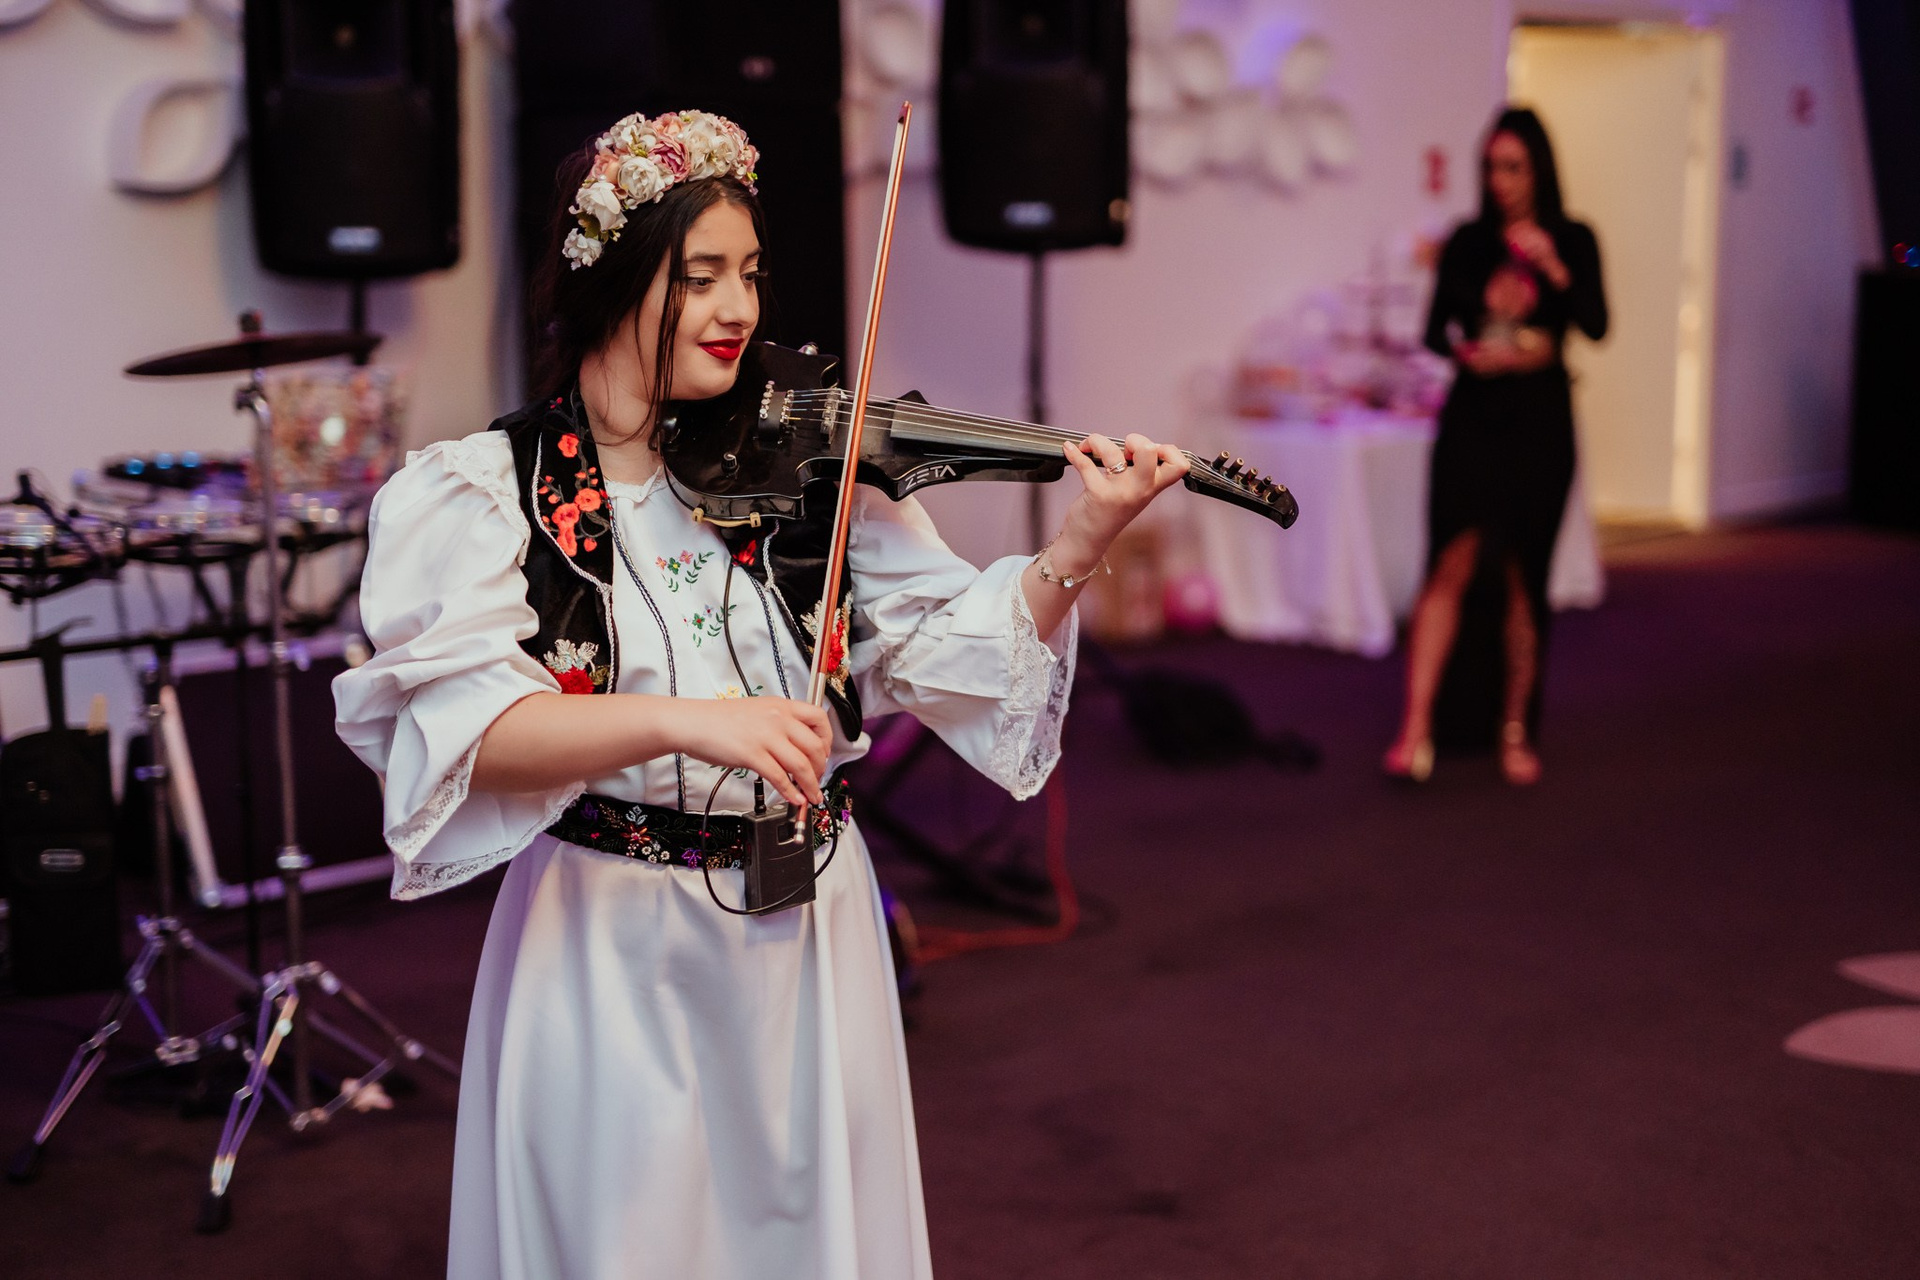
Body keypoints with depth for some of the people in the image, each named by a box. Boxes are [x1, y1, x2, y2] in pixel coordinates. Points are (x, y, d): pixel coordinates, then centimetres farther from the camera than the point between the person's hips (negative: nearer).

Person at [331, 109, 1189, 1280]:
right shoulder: (490, 489, -8)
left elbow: (948, 647, -6)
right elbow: (464, 726, -23)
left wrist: (1077, 549, -22)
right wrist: (682, 720, -37)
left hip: (807, 934, 3)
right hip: (611, 952, -3)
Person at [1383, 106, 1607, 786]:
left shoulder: (1571, 241, 4)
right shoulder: (1467, 242, 5)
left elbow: (1596, 326, -9)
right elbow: (1434, 329, 5)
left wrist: (1555, 270, -21)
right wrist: (1469, 352, -14)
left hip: (1538, 421, 0)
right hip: (1474, 414, 0)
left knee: (1521, 577, 5)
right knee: (1455, 562, -12)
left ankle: (1514, 730, 17)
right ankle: (1416, 729, -16)